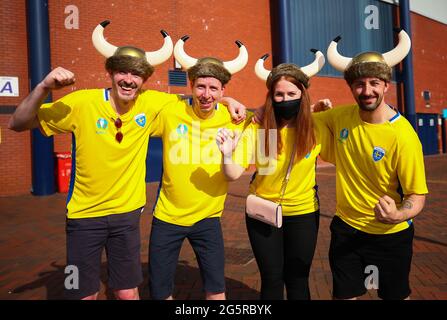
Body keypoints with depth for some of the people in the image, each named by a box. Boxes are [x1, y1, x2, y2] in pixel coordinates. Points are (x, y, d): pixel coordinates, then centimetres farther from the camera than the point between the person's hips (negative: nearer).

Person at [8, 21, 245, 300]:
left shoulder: (151, 103, -7)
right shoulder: (83, 102, -13)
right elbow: (18, 124, -9)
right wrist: (44, 87, -25)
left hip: (127, 213, 2)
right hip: (85, 215, -1)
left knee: (128, 292, 13)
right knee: (83, 294, 11)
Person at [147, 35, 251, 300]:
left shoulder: (234, 119, -10)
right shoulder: (169, 113, -10)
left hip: (208, 218, 0)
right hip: (167, 217, 1)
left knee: (216, 290, 9)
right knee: (160, 291, 15)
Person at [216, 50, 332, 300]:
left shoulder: (316, 128, -11)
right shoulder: (257, 128, -15)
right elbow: (234, 174, -17)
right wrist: (227, 155, -38)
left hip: (303, 213, 1)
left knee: (297, 280, 15)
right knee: (272, 279, 14)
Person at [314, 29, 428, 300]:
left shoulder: (403, 136, -22)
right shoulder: (341, 117, -9)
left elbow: (417, 196, -16)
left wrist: (397, 215, -37)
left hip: (391, 235, -3)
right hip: (345, 227, 3)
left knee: (396, 295, 21)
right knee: (344, 295, 17)